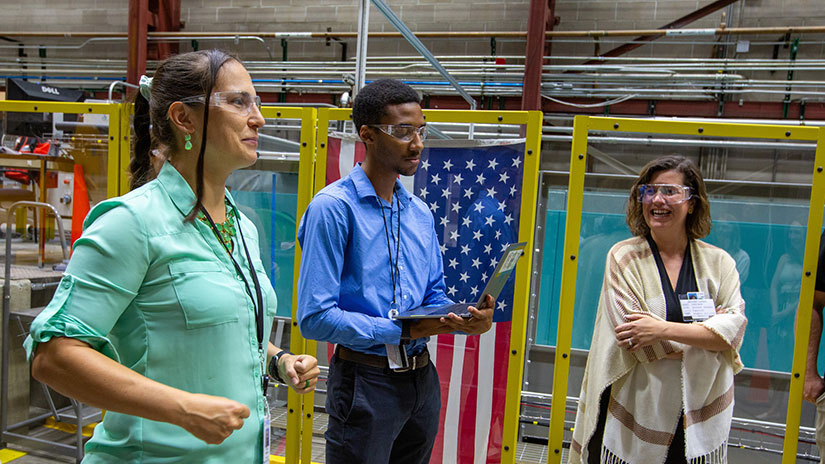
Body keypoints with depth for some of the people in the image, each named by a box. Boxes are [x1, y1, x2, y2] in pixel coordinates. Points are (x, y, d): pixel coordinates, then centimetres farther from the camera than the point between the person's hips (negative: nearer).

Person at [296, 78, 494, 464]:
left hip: (422, 378, 7)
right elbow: (315, 317, -20)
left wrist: (468, 320, -8)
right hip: (365, 383, -7)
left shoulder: (421, 213, 8)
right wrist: (406, 331, -20)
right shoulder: (332, 207, -15)